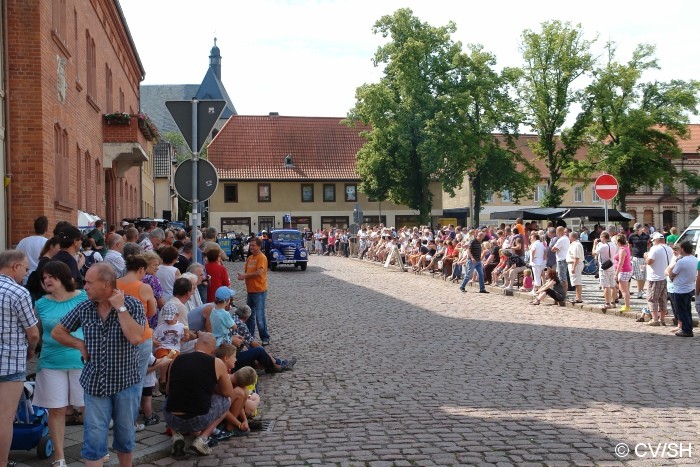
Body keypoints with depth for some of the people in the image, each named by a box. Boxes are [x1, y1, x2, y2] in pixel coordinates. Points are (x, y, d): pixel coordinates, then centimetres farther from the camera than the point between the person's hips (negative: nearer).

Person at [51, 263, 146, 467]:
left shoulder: (132, 305, -10)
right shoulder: (84, 308, -1)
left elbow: (135, 338, -26)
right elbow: (57, 332, 13)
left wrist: (120, 307, -21)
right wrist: (80, 344, -2)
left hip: (126, 382, -2)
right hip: (94, 383, 2)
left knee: (125, 436, 13)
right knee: (94, 438, 0)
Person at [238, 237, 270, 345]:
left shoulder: (261, 258, -12)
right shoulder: (250, 258, 13)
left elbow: (259, 272, -23)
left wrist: (245, 275, -16)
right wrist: (243, 276, -3)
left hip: (259, 291, -8)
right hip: (250, 290, 8)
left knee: (259, 316, -4)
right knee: (249, 315, 14)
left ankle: (265, 338, 6)